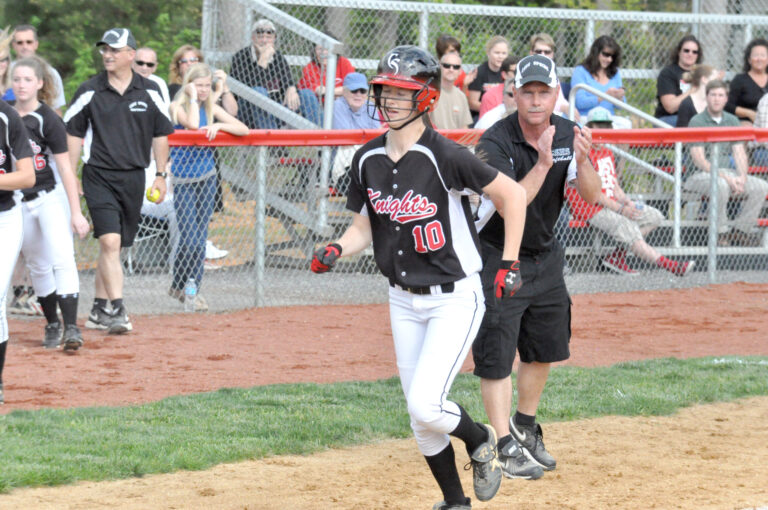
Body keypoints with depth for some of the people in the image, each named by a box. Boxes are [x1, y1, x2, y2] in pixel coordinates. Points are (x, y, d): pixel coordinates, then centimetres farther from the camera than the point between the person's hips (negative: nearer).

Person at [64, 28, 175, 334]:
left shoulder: (149, 92, 4)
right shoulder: (89, 92, -1)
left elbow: (160, 134, 12)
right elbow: (73, 133, 6)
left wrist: (160, 175, 9)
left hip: (133, 177, 2)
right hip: (99, 176, -2)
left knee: (113, 246, 10)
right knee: (109, 242, -16)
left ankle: (99, 310, 22)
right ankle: (117, 310, -20)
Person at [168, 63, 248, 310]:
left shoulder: (212, 108, 6)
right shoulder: (177, 107, -7)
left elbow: (244, 129, -1)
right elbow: (192, 125, -28)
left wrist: (219, 125, -16)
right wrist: (192, 97, -17)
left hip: (206, 177, 5)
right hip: (182, 180, -5)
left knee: (199, 235, 7)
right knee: (190, 237, -11)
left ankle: (177, 287, 18)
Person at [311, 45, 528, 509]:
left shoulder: (443, 156, -18)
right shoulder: (368, 161, 1)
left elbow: (513, 195, -11)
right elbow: (365, 226, 12)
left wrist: (510, 265, -11)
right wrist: (337, 250, -10)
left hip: (455, 299, -6)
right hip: (404, 303, 6)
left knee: (426, 407, -17)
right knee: (421, 419, 8)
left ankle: (481, 440, 14)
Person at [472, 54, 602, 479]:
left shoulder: (567, 134, -6)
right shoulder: (495, 142, -23)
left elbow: (591, 197, -12)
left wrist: (582, 161, -31)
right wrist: (543, 163, -42)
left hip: (545, 255, 6)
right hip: (498, 257, -6)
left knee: (544, 348, 16)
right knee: (496, 355, -9)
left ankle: (525, 428, 36)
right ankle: (506, 448, -5)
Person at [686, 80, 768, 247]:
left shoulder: (732, 121, 12)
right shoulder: (697, 122, -7)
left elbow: (739, 153, 7)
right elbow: (699, 160, -14)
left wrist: (742, 177, -13)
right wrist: (726, 178, -22)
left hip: (726, 172, 6)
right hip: (700, 175, -6)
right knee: (721, 185, -39)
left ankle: (740, 230, -4)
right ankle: (721, 232, -21)